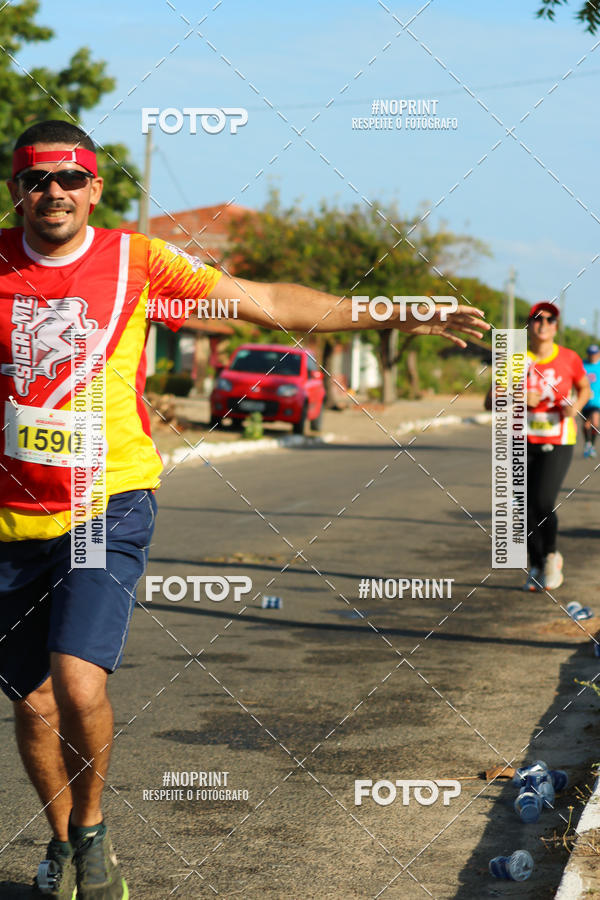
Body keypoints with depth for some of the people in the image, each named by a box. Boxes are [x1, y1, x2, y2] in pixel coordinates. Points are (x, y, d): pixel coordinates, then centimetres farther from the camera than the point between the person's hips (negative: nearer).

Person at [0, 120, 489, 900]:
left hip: (108, 511, -2)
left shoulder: (135, 261, -1)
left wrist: (392, 317, 0)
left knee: (79, 684, -20)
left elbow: (269, 303, 2)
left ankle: (92, 831, 7)